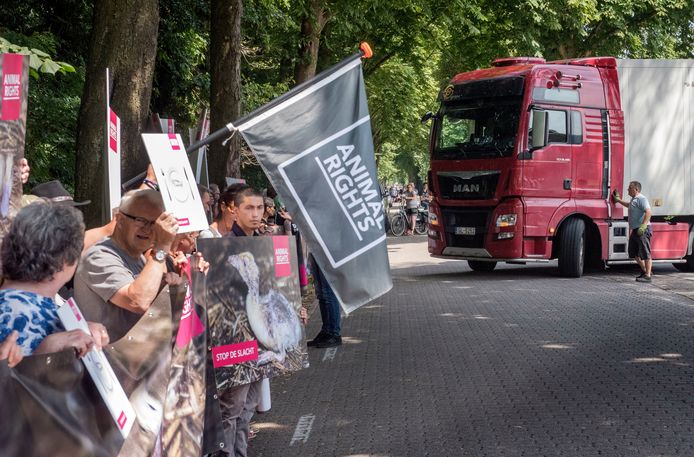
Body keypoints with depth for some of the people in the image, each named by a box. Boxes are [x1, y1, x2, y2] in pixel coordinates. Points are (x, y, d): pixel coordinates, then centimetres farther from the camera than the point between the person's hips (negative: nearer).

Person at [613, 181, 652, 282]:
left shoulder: (641, 199, -13)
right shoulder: (634, 199, 19)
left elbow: (648, 212, -25)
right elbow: (629, 205, 44)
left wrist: (643, 226, -33)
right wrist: (618, 200, 50)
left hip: (643, 230, -11)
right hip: (635, 230, 11)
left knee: (645, 253, -9)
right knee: (634, 252, 16)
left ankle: (647, 276, -8)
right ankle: (644, 271, 27)